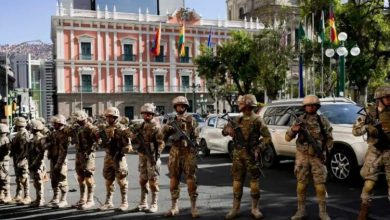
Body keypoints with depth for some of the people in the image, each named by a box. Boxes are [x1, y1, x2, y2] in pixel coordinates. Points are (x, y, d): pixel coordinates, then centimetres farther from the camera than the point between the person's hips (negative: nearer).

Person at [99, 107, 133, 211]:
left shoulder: (121, 129, -10)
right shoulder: (105, 129, 9)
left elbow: (128, 145, -13)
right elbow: (103, 143, 15)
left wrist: (119, 153, -19)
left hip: (119, 158, -6)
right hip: (108, 157, 6)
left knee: (121, 181, 0)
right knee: (108, 180, 12)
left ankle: (124, 202, 10)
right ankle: (108, 202, 22)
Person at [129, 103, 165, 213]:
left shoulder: (156, 126, -10)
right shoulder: (141, 126, 12)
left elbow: (160, 142, -14)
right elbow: (135, 139, 18)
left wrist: (157, 155, -22)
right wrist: (134, 133, -2)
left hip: (152, 157, -7)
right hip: (142, 156, 7)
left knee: (153, 181, -2)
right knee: (142, 180, 12)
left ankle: (154, 204, 5)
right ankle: (143, 203, 21)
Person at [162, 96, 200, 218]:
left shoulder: (190, 119, 4)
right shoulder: (172, 120, 15)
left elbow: (195, 134, -3)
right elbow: (163, 134, 10)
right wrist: (167, 127, -10)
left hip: (188, 151, -4)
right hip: (175, 151, 4)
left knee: (191, 178, -6)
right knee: (173, 178, 4)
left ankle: (193, 206, 0)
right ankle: (174, 206, 12)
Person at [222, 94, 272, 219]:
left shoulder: (257, 121, -5)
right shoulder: (237, 120, 10)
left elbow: (267, 137, -6)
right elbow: (224, 131, 16)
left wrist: (258, 149, -16)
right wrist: (227, 129, -7)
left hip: (251, 155, -4)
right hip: (238, 154, 4)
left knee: (255, 181, 3)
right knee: (237, 181, 6)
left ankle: (255, 208, 15)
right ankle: (235, 208, 12)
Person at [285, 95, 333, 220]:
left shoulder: (323, 121, 2)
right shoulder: (299, 120, 3)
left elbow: (329, 138, 8)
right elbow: (287, 138, 0)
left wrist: (327, 151, -4)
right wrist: (293, 130, -19)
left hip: (318, 157, -1)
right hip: (302, 157, 1)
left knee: (320, 185, -1)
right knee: (301, 184, 5)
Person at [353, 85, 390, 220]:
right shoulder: (370, 113, 0)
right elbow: (355, 131, -1)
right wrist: (367, 127, -19)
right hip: (374, 152, -1)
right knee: (369, 181, -1)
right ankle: (364, 208, 11)